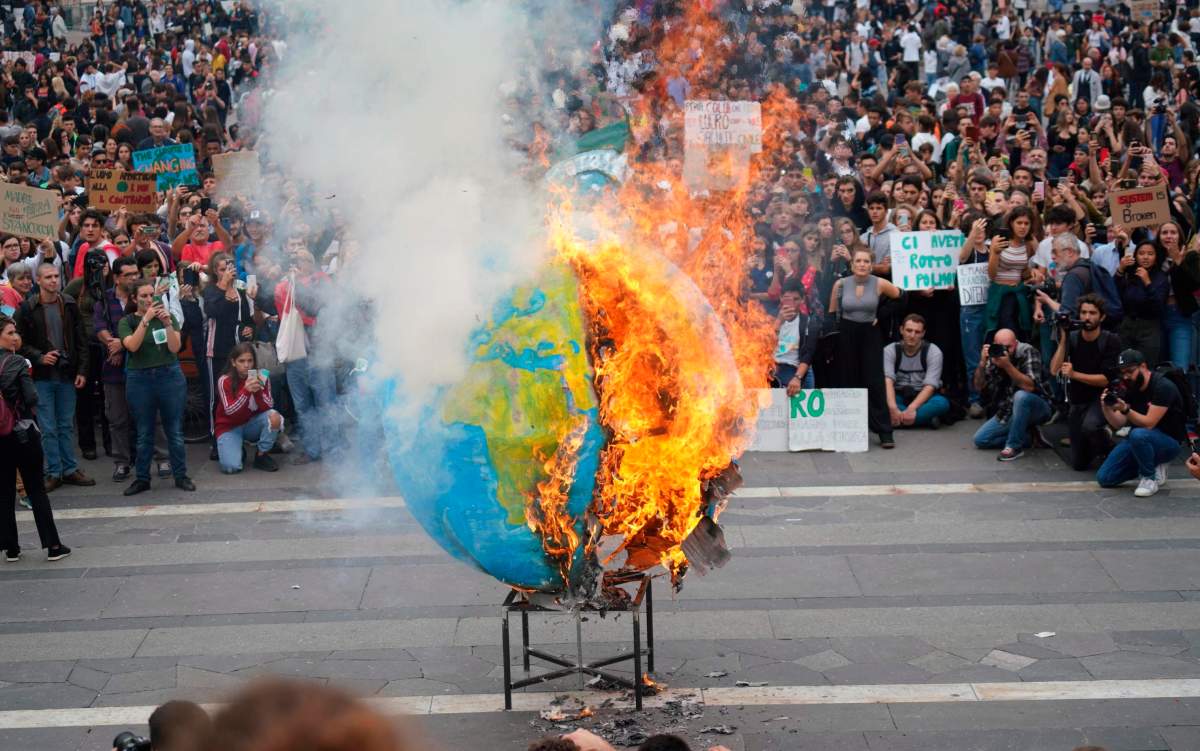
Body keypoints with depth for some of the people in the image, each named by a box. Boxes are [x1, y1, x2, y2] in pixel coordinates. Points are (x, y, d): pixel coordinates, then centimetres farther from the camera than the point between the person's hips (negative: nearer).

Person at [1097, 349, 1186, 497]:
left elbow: (1148, 423, -27)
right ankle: (1153, 465, 12)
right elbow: (1118, 423, -2)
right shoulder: (1130, 388, 1)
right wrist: (1107, 408, -21)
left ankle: (1150, 477, -15)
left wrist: (1125, 409, -40)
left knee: (1138, 434, -40)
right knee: (1104, 478, -4)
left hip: (1168, 442, -7)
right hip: (1139, 441, 7)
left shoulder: (1163, 387, -21)